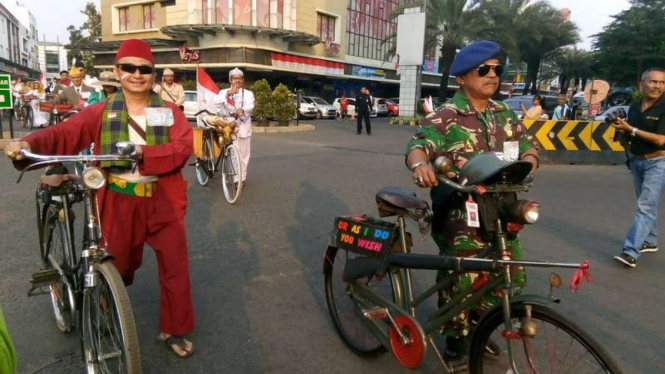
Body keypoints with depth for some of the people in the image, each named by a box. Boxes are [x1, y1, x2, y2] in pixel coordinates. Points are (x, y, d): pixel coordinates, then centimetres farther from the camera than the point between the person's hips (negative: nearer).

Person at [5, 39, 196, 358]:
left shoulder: (169, 112, 2)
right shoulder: (101, 112, 4)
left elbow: (182, 148, -13)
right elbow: (64, 133, -8)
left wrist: (141, 153, -27)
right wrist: (28, 143, -27)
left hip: (163, 202, 0)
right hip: (118, 202, 0)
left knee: (174, 268, 4)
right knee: (116, 267, 14)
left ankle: (173, 331, 23)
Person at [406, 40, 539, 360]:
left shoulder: (504, 114, 11)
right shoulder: (445, 118, -9)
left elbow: (529, 146, 12)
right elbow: (419, 145, -22)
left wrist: (526, 165, -12)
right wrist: (420, 164, -46)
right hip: (461, 219, -6)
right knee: (460, 281, 2)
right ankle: (456, 338, 27)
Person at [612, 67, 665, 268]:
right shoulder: (634, 107, 7)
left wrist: (631, 129, -19)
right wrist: (621, 129, -5)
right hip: (636, 161, 7)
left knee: (645, 206, -11)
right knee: (647, 204, 18)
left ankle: (630, 252, -15)